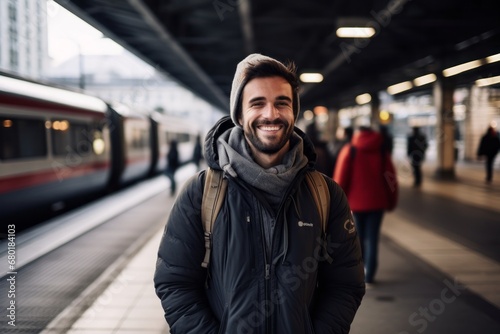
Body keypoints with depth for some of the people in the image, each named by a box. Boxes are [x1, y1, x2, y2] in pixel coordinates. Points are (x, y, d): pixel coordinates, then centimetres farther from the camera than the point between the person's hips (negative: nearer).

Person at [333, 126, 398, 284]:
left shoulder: (349, 151, -1)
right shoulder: (382, 152, 5)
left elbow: (340, 178, -7)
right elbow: (391, 178, 1)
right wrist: (391, 201, 9)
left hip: (355, 202, -1)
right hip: (376, 202, 1)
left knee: (357, 237, 13)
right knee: (372, 238, 4)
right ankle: (369, 274, 0)